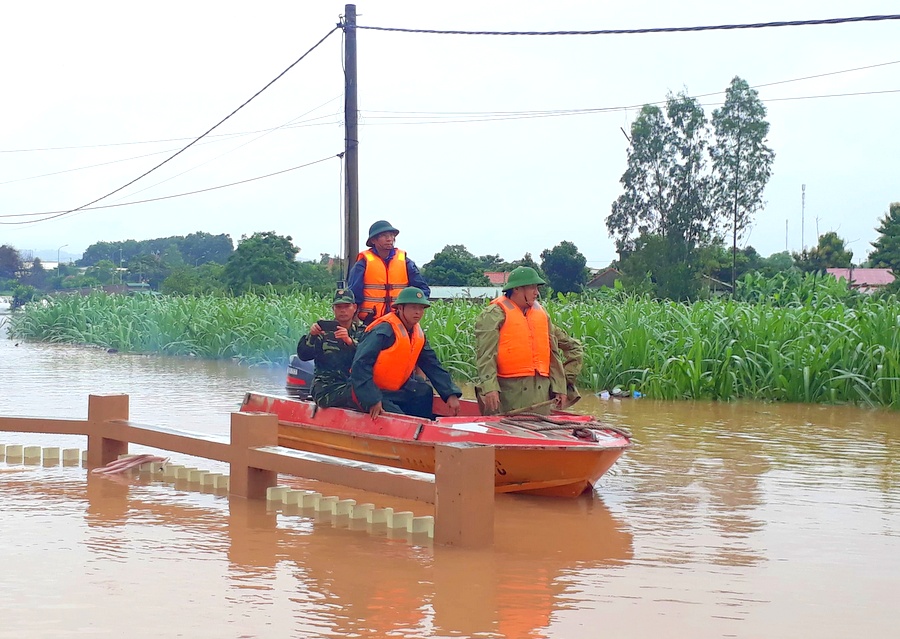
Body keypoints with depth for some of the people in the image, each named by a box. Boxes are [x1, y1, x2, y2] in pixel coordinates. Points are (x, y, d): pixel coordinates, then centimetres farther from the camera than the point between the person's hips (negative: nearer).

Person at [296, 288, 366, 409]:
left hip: (354, 384, 2)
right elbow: (303, 356, 1)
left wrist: (350, 341, -23)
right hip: (326, 388, -2)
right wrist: (311, 336, -17)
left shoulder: (362, 332, 14)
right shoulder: (324, 330, 11)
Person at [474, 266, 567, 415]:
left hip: (540, 391, 6)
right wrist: (489, 388, -23)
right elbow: (486, 355, -13)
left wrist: (559, 387, 14)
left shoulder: (541, 313, 17)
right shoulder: (495, 315, -4)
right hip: (509, 390, -6)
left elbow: (553, 353, 20)